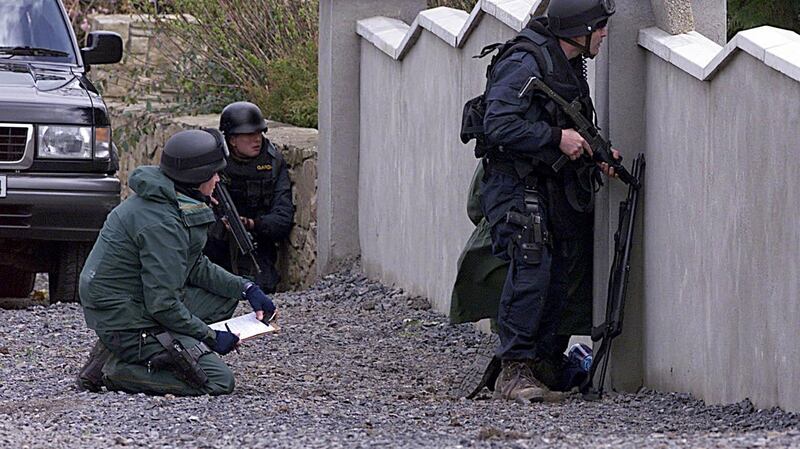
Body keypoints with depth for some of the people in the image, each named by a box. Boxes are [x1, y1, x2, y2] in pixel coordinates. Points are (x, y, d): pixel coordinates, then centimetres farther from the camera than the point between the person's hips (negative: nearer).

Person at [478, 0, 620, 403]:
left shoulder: (571, 67, 16)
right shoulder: (524, 64, -15)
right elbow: (499, 125, -23)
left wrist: (596, 153, 9)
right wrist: (557, 138, -20)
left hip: (556, 189, 9)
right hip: (517, 188, -9)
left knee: (559, 275, 8)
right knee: (531, 270, -18)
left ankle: (545, 362, 16)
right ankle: (514, 372, -19)